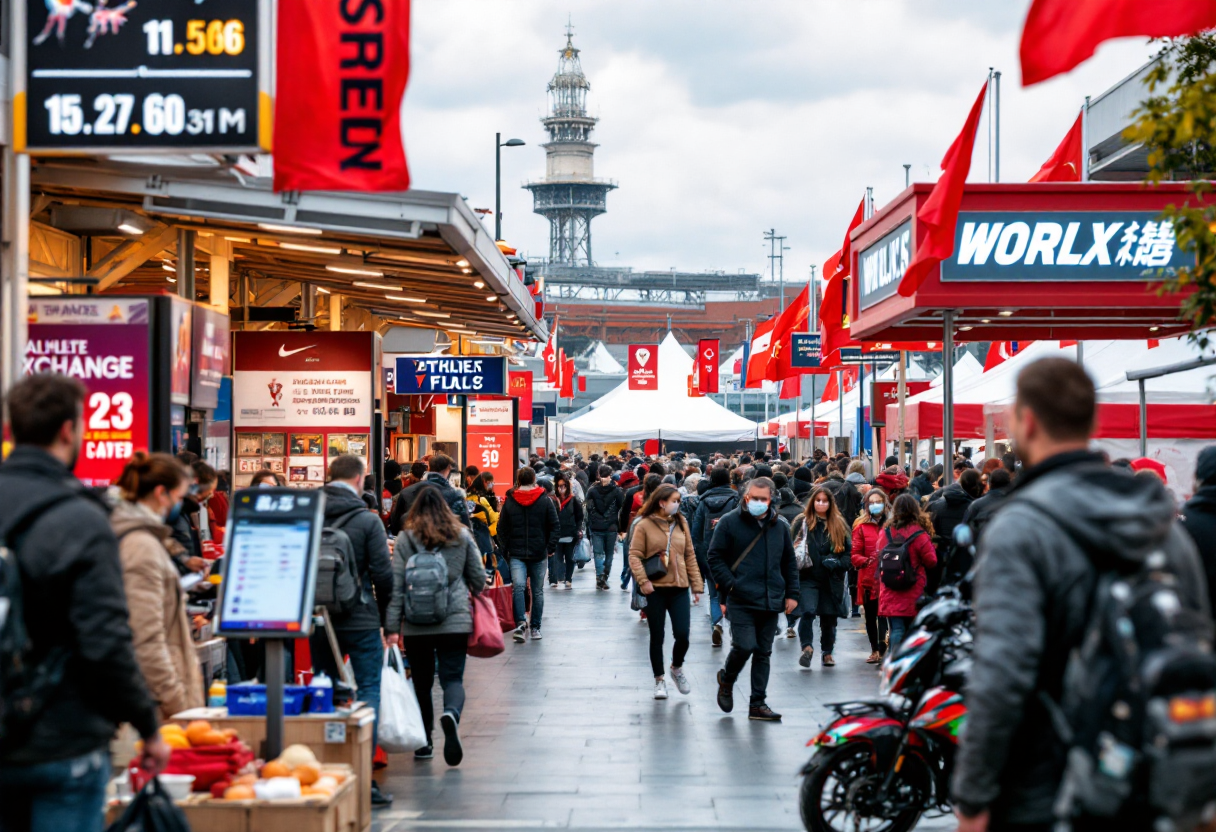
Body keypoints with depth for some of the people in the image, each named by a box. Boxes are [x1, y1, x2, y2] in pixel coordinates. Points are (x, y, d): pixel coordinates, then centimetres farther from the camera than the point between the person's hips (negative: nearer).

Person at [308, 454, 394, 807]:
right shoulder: (367, 520, -10)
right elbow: (383, 574, -10)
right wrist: (386, 615, 4)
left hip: (318, 621, 4)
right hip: (360, 621, -4)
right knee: (368, 693, 1)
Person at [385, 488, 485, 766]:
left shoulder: (405, 539, 1)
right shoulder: (462, 536, 6)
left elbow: (396, 584, -3)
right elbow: (478, 579, 11)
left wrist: (392, 627, -3)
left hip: (416, 625, 0)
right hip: (456, 622, 0)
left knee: (421, 682, 12)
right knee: (452, 677, -1)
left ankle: (424, 743, 17)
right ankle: (452, 714, -32)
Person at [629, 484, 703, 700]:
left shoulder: (681, 524, 9)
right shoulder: (645, 525, -4)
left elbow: (690, 555, 11)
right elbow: (634, 555, -5)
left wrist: (696, 585, 8)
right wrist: (643, 581, -17)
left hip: (679, 588, 3)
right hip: (655, 588, -3)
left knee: (682, 635, -5)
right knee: (657, 637, 5)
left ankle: (677, 668, 23)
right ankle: (659, 680, 19)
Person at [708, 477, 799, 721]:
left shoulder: (780, 527, 12)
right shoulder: (729, 523, -2)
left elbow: (789, 563, 19)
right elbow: (715, 557, -2)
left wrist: (791, 594, 11)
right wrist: (729, 585, -11)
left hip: (771, 602, 5)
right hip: (740, 601, -4)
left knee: (763, 653, 6)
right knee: (744, 646, -14)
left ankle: (758, 704, 12)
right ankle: (726, 679, 16)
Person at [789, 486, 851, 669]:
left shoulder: (839, 525, 9)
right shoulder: (802, 523, 3)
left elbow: (849, 552, 10)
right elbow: (792, 550, 3)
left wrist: (837, 563, -7)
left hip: (832, 580, 2)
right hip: (808, 578, -2)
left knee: (829, 617, 10)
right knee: (807, 612, -21)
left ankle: (827, 653, 25)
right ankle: (807, 647, -12)